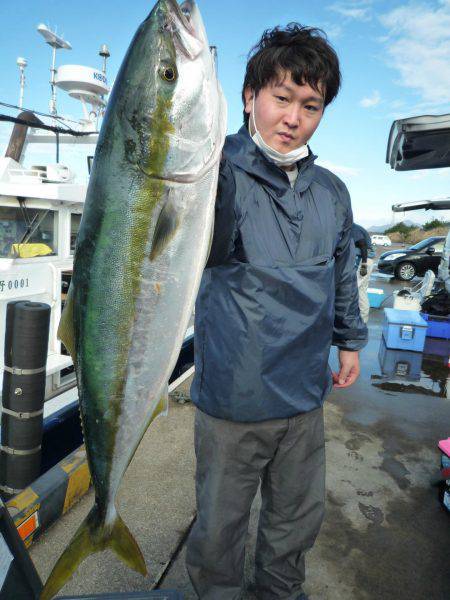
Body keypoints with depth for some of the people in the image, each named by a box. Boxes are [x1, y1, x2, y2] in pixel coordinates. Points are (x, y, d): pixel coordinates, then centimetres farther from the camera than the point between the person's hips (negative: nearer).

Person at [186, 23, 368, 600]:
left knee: (297, 521, 24)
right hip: (231, 399, -4)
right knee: (218, 531, 17)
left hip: (304, 397, 5)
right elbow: (208, 243, -36)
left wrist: (350, 338, 23)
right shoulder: (223, 170, -13)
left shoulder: (332, 191, 4)